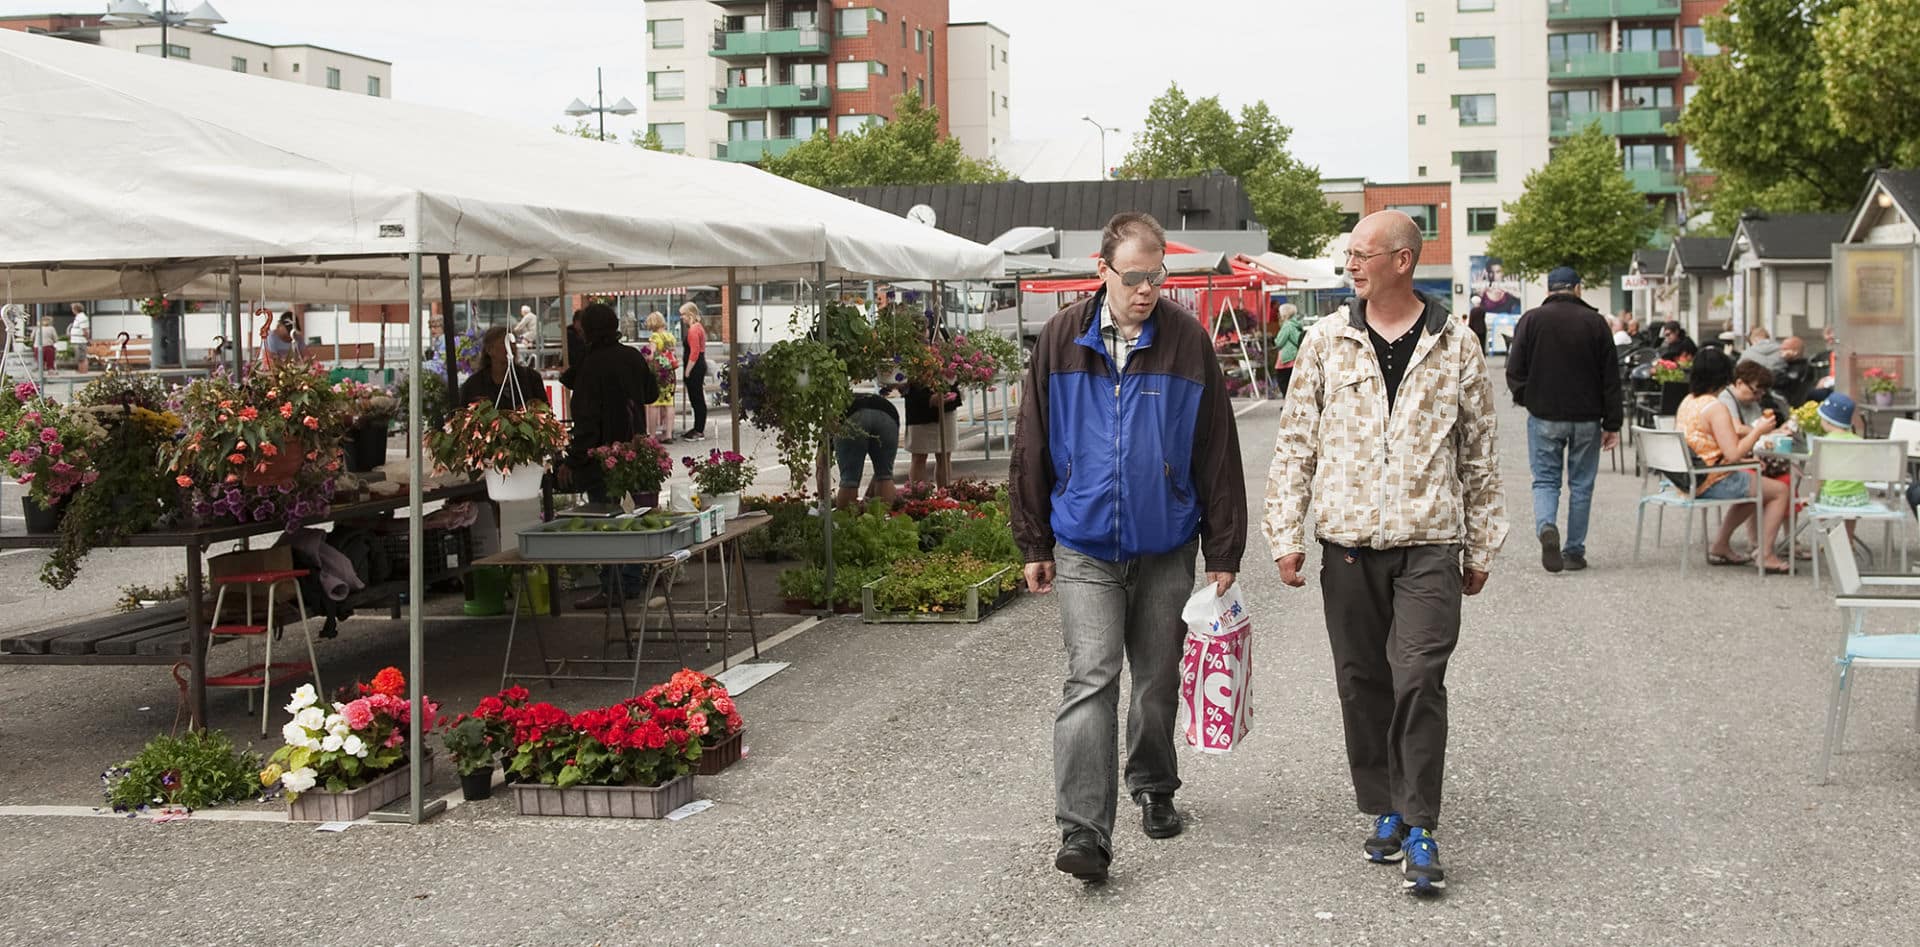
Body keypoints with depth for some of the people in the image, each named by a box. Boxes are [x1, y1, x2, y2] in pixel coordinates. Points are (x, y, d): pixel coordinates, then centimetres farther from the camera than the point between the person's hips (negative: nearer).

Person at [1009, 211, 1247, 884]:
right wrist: (1033, 544, 6)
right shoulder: (1063, 340, 0)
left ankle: (1154, 788, 37)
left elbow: (1218, 453, 0)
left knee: (1158, 679, 14)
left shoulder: (1188, 341, -2)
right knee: (1090, 679, -10)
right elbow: (1033, 447, 6)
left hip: (1166, 548, 1)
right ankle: (1083, 832, -13)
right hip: (1084, 549, -1)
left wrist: (1223, 553, -1)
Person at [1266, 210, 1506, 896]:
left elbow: (1480, 457, 9)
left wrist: (1480, 549, 10)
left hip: (1429, 545, -2)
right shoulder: (1326, 342, 4)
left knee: (1419, 681, -11)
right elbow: (1294, 444, 6)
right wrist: (1286, 537, 1)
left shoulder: (1455, 349, 3)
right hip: (1347, 544, 2)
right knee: (1362, 682, 8)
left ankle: (1419, 829, -3)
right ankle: (1384, 810, 24)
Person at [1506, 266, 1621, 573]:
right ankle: (1574, 551, 12)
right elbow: (1611, 378, 1)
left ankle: (1546, 526, -21)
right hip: (1586, 419, 0)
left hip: (1544, 417, 0)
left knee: (1545, 480, 7)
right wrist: (1612, 424, 5)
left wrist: (1526, 399, 14)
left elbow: (1514, 370, -4)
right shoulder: (1595, 322, -1)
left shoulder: (1531, 320, -2)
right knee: (1581, 485, 10)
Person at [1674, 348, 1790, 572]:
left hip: (1689, 479, 9)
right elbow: (1733, 454, -24)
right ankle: (1765, 555, 2)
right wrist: (1758, 431, -12)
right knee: (1779, 490, 3)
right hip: (1712, 484, -9)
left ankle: (1720, 546, 29)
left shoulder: (1687, 402, 8)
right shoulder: (1716, 408, -20)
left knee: (1750, 483, 31)